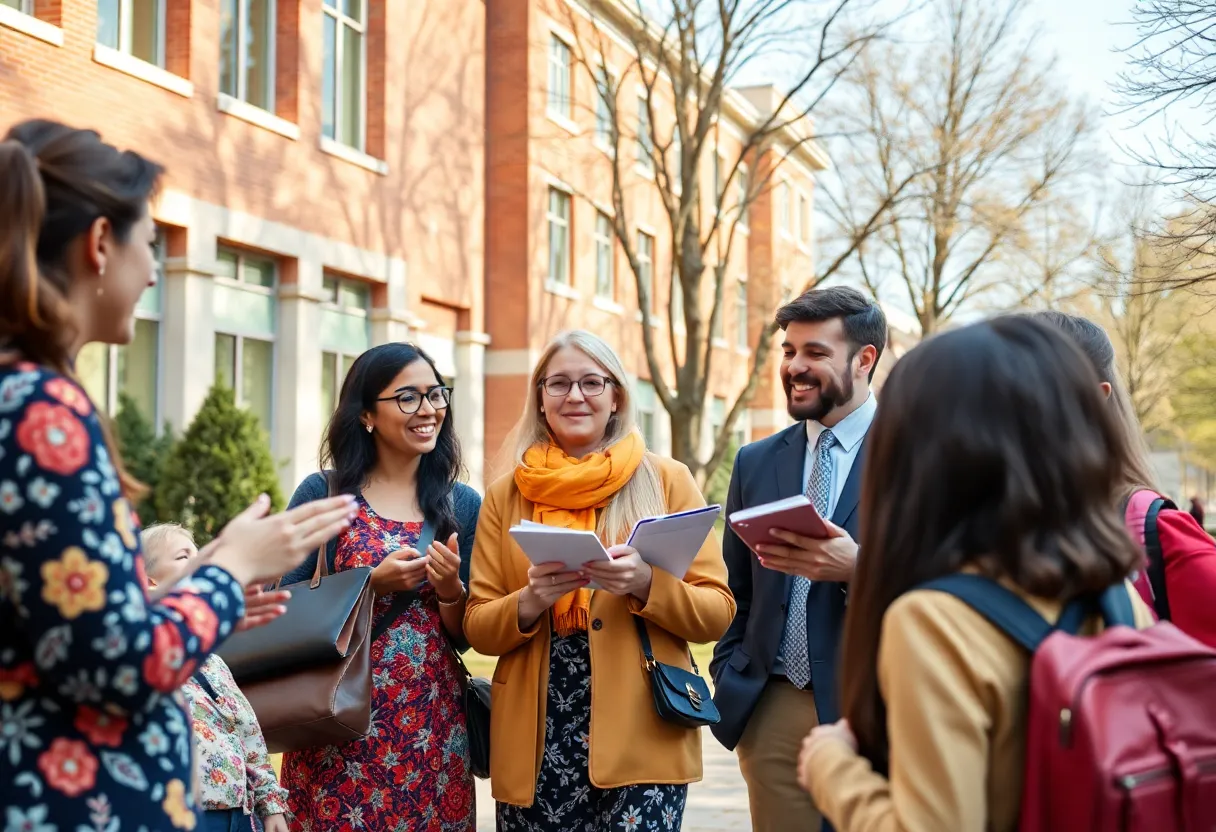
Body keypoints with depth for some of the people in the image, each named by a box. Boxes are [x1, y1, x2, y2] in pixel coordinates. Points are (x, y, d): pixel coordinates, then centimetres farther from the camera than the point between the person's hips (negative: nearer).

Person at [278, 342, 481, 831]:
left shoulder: (462, 503, 6)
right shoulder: (323, 494, -2)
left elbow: (464, 636, 10)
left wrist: (449, 589, -10)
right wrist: (373, 583, -15)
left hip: (432, 726, 3)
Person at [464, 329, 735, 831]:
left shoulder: (666, 480, 4)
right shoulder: (505, 495, 8)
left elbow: (718, 611, 1)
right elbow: (478, 629, 8)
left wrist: (647, 585, -16)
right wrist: (529, 602, -12)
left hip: (640, 738, -1)